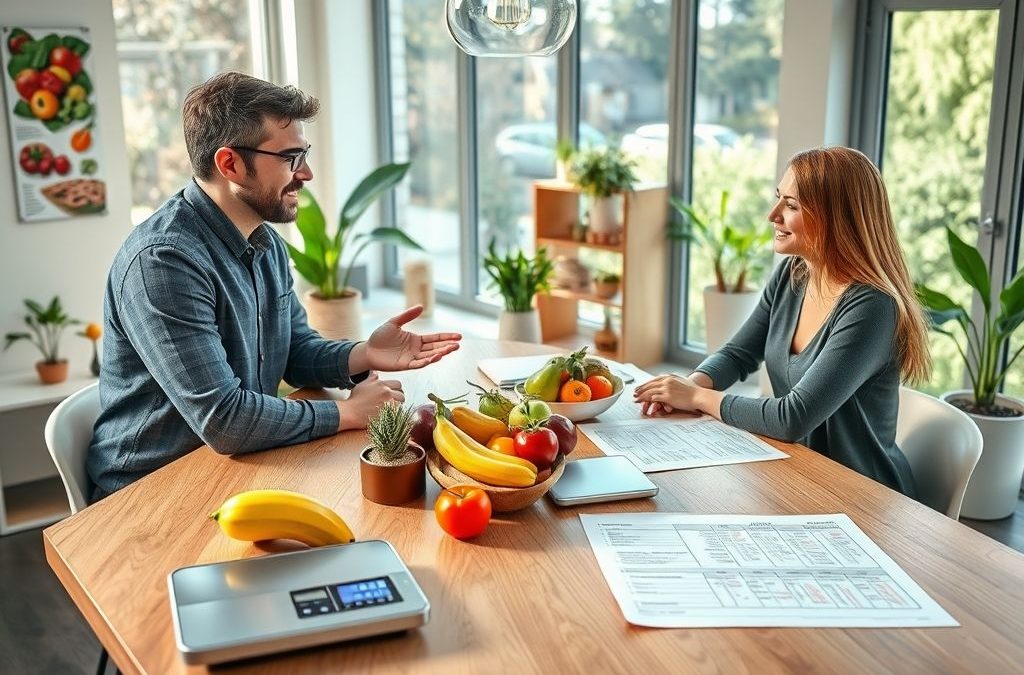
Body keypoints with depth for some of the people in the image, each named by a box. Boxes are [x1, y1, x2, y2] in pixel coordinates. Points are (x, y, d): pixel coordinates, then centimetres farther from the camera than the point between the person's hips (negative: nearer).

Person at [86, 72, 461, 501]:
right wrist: (348, 412, -17)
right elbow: (224, 421, -28)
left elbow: (298, 352, 14)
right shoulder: (162, 260, -24)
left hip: (235, 472, 8)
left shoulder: (267, 243, 5)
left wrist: (363, 356, -7)